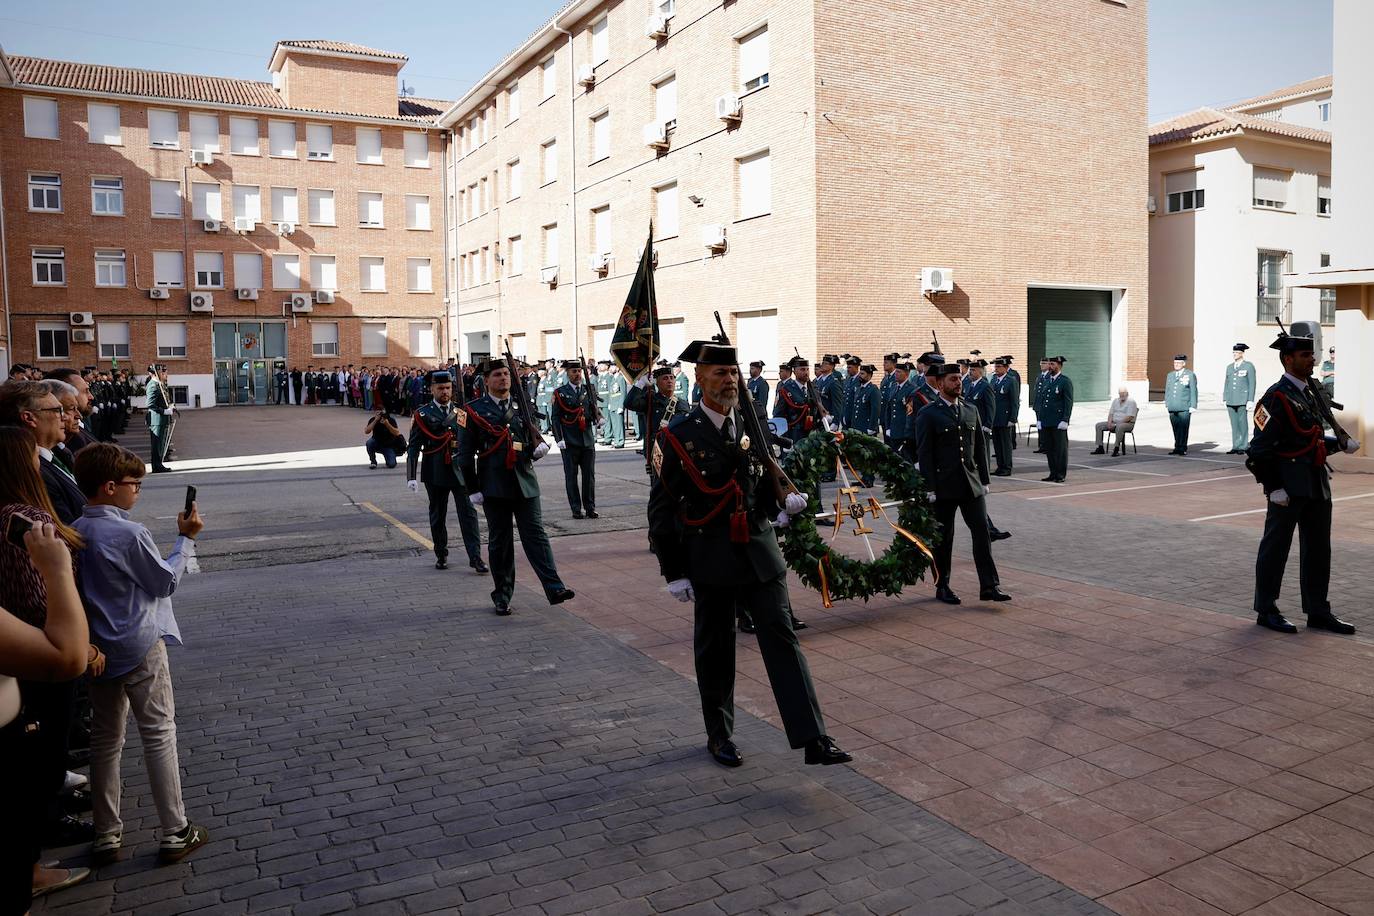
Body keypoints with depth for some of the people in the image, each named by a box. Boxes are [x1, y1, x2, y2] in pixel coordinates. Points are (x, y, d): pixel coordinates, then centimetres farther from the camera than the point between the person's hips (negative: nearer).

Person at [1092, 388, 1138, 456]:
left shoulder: (1131, 401, -7)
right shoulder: (1115, 401, 16)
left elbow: (1130, 417, -17)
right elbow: (1111, 413, 13)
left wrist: (1118, 423, -21)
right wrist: (1109, 423, -7)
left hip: (1127, 423, -7)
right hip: (1114, 422, 8)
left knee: (1119, 427, -41)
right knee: (1099, 425, -8)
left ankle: (1116, 449, -39)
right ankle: (1100, 448, -13)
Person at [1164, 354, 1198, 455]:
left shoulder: (1190, 375, 3)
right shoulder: (1170, 375, 18)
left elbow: (1193, 391, 0)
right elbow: (1167, 391, 21)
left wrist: (1193, 406, -6)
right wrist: (1166, 404, 14)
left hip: (1185, 408, -4)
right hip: (1172, 408, 5)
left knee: (1183, 428, -6)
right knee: (1176, 429, 5)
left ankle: (1182, 448, -3)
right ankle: (1177, 448, 11)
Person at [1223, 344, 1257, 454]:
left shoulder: (1249, 366, 0)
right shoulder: (1229, 367, 16)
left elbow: (1252, 384, -4)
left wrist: (1250, 400, -10)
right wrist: (1224, 398, 12)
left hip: (1243, 400, -5)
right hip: (1231, 401, 5)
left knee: (1243, 423, -3)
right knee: (1234, 424, 6)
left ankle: (1243, 447, 2)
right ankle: (1235, 446, 10)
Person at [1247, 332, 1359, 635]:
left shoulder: (1309, 393, 15)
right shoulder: (1277, 397, -14)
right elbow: (1261, 447, -18)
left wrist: (1341, 443, 9)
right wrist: (1273, 486, -21)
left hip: (1317, 483, 9)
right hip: (1288, 487, -9)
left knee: (1318, 549, 14)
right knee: (1276, 547, 1)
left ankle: (1318, 612, 24)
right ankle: (1266, 611, 12)